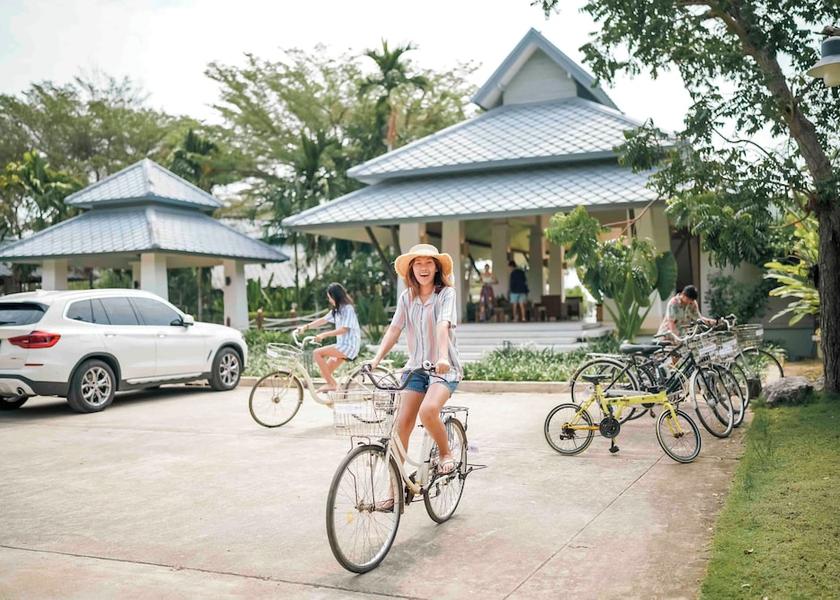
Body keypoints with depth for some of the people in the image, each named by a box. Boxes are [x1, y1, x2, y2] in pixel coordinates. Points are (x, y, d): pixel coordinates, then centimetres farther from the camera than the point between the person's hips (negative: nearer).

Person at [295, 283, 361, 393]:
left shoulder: (348, 309, -12)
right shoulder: (336, 310, 16)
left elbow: (343, 329, -20)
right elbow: (323, 320, 19)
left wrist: (324, 335, -24)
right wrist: (306, 326, 10)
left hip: (349, 346, -9)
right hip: (342, 345, 9)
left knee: (317, 353, -17)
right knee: (326, 372, 7)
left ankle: (331, 384, -14)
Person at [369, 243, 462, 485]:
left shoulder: (446, 293, -5)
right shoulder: (406, 297, 8)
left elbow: (443, 325, -21)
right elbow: (394, 329, 1)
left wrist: (443, 357, -36)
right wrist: (376, 359, -13)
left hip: (443, 368, -4)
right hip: (415, 367, 4)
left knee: (427, 411, -31)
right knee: (402, 424, -5)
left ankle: (446, 453, -1)